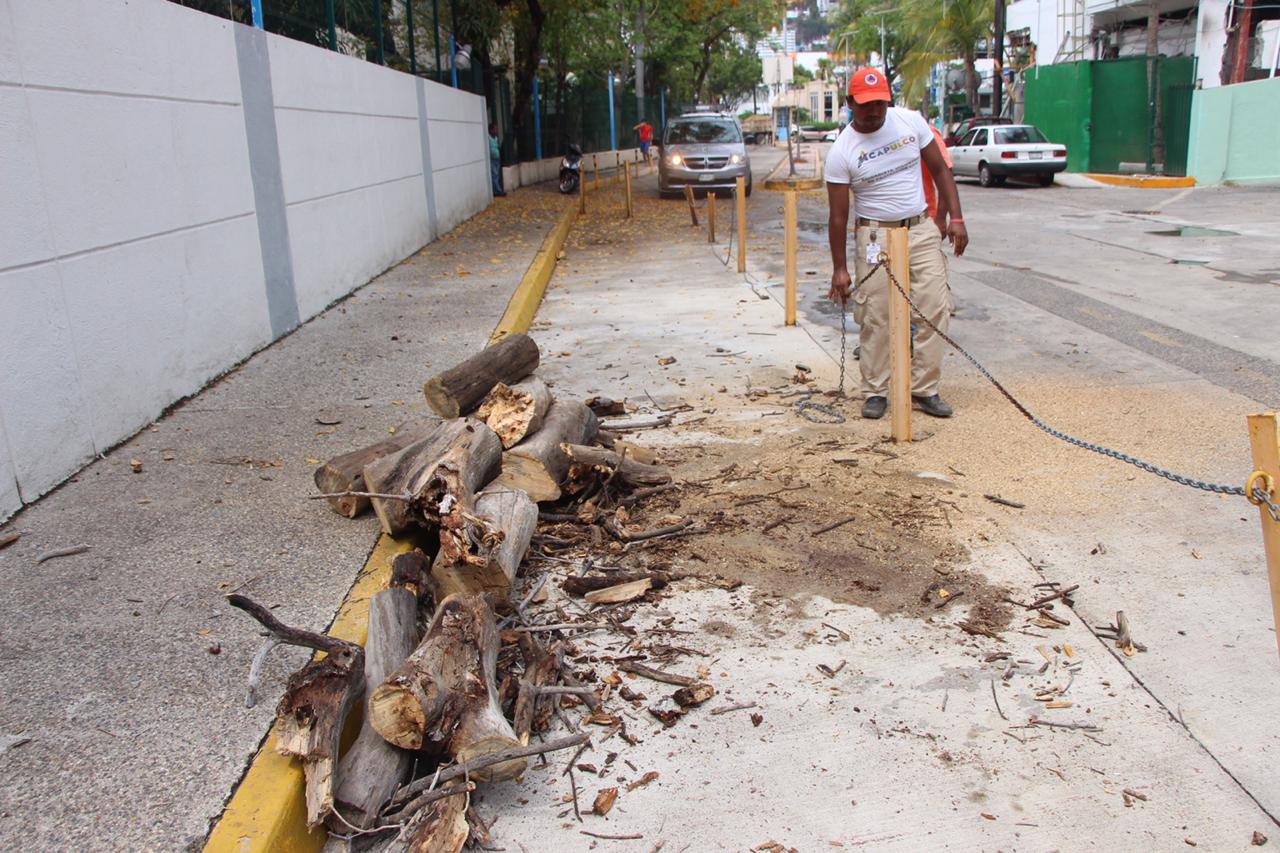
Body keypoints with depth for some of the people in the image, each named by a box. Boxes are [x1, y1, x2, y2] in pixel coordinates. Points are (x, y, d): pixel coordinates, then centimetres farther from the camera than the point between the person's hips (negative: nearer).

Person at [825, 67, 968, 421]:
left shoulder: (911, 121, 0)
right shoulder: (841, 152, -9)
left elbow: (940, 170, 8)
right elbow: (838, 215, -6)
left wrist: (955, 218, 0)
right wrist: (839, 268, -7)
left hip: (921, 229, 3)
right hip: (875, 235, -3)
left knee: (935, 308, -3)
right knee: (875, 317, -3)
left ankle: (924, 388, 7)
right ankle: (875, 392, 11)